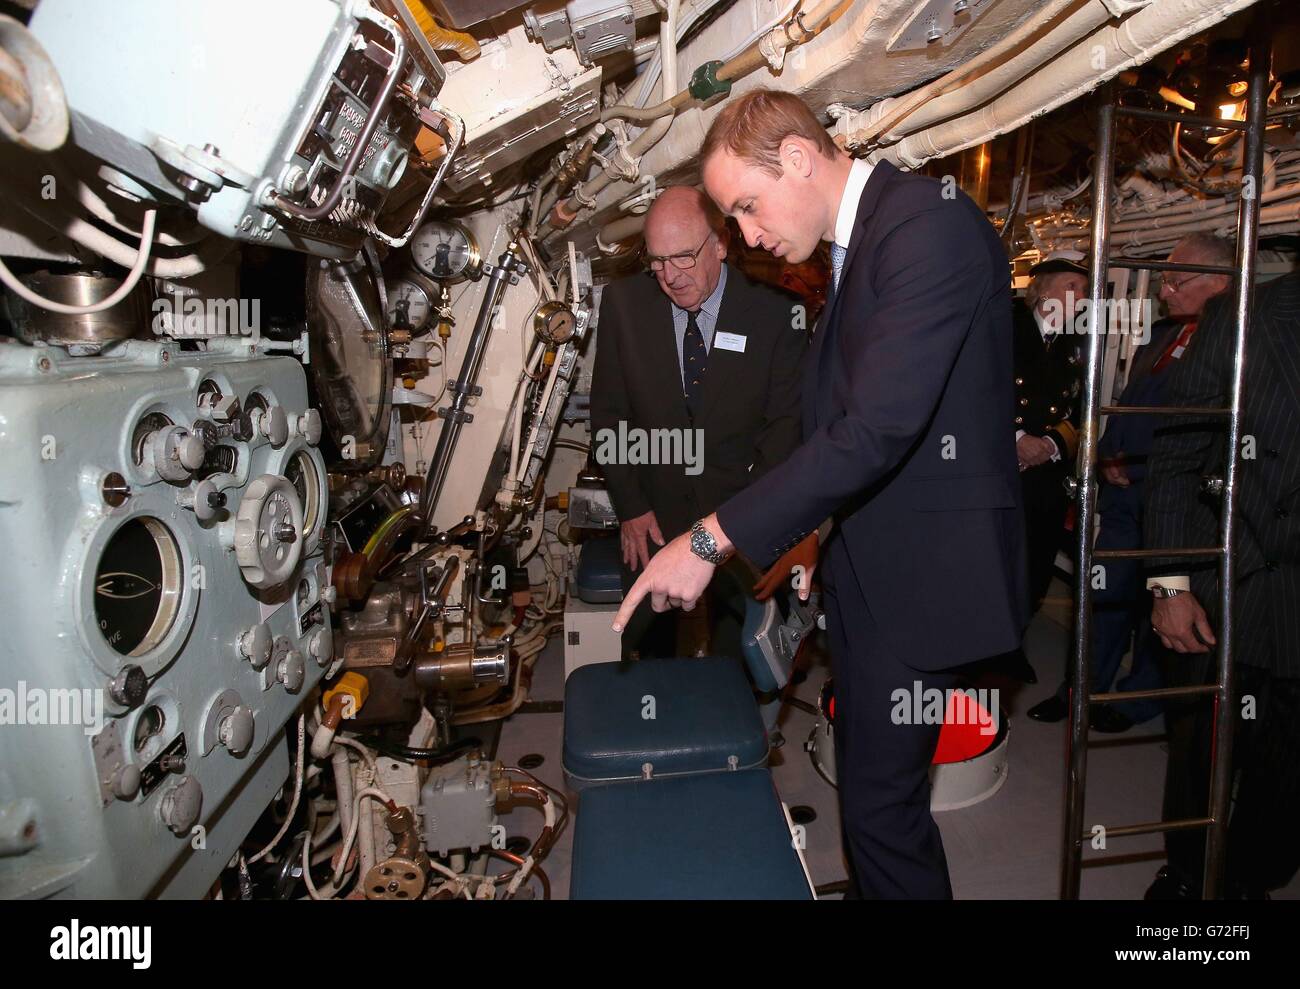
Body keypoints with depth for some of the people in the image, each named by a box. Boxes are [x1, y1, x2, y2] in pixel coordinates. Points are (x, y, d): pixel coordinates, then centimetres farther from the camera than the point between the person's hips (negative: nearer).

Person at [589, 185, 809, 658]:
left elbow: (787, 422, -1)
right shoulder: (623, 303, 0)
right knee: (654, 658, 0)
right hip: (653, 523, 2)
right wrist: (631, 508, -2)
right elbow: (608, 413, 4)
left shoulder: (774, 311, -5)